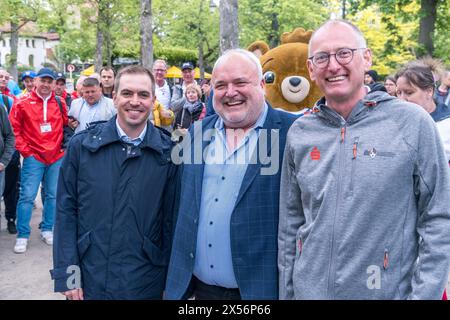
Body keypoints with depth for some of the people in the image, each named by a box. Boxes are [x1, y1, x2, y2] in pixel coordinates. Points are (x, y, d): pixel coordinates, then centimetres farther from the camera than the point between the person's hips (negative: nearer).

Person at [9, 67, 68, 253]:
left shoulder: (59, 103, 5)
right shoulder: (23, 103, -4)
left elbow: (66, 124, 17)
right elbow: (13, 128, -1)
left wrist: (64, 146, 9)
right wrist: (24, 149, -6)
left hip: (56, 157, 3)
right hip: (33, 157, -3)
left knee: (53, 195, 9)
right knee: (27, 195, -4)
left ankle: (47, 230, 24)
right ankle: (22, 236, 6)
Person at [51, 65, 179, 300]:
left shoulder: (168, 152, -5)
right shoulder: (81, 145, -4)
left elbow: (170, 219, -1)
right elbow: (66, 211, -1)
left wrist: (170, 281, 1)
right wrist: (66, 274, -5)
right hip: (88, 279, 1)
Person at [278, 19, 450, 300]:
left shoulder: (412, 122, -10)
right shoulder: (299, 132, 0)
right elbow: (290, 224, 6)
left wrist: (424, 294, -12)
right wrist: (286, 292, 6)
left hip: (387, 291, -2)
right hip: (308, 289, 3)